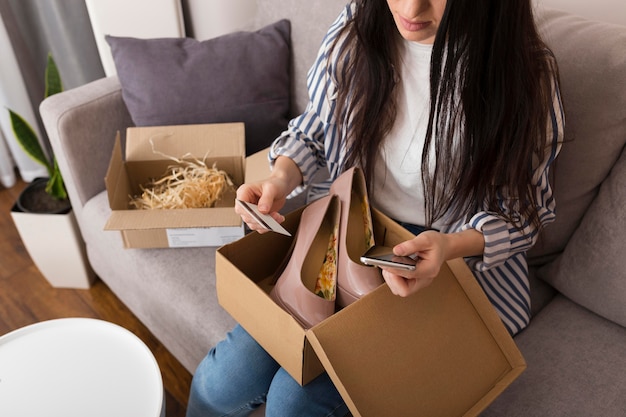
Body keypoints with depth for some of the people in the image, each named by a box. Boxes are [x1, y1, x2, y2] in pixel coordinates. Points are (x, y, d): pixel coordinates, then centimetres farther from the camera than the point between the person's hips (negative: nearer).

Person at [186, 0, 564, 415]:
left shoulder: (525, 70, -15)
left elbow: (520, 213, -7)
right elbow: (314, 130, 8)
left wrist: (451, 246, -29)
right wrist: (280, 179, -14)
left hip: (460, 260, -2)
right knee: (220, 382, -9)